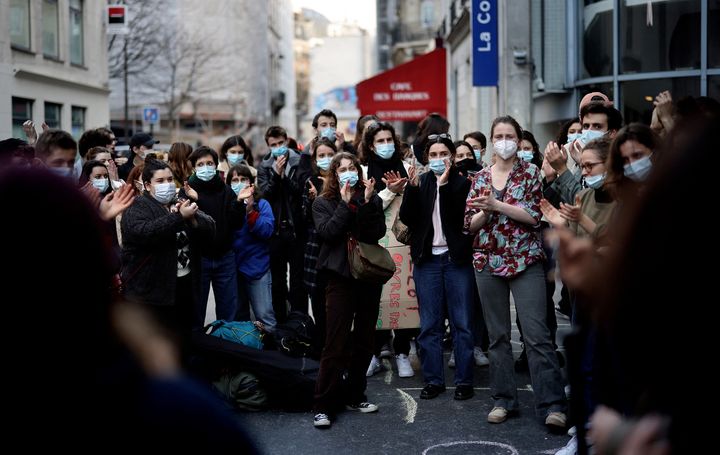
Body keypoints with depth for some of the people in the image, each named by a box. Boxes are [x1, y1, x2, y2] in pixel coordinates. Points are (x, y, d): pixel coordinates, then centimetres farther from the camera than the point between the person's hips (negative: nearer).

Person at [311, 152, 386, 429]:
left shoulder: (371, 199, 8)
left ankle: (354, 396, 22)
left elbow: (378, 233, -6)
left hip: (369, 275, 4)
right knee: (336, 343, -9)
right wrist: (345, 204, -13)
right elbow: (328, 233, -14)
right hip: (341, 278, -4)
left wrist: (367, 203, -15)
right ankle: (323, 406, -5)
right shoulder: (324, 203, 3)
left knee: (364, 341, 10)